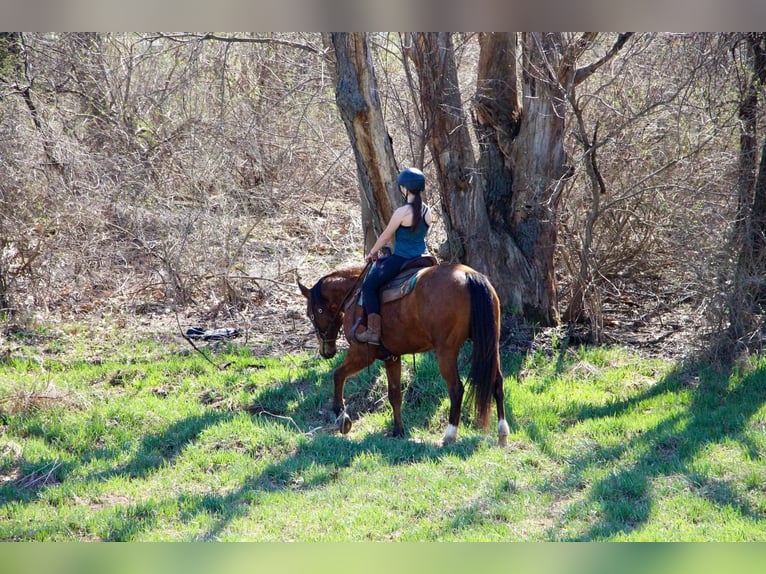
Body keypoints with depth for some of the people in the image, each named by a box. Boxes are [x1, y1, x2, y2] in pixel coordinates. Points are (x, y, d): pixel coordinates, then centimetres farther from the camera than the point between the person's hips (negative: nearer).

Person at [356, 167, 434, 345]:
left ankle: (374, 331, -9)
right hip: (421, 257, 9)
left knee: (369, 285, 0)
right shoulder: (427, 212, 5)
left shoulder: (402, 212, -18)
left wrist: (372, 253, 11)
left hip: (401, 260, -9)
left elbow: (385, 236, -7)